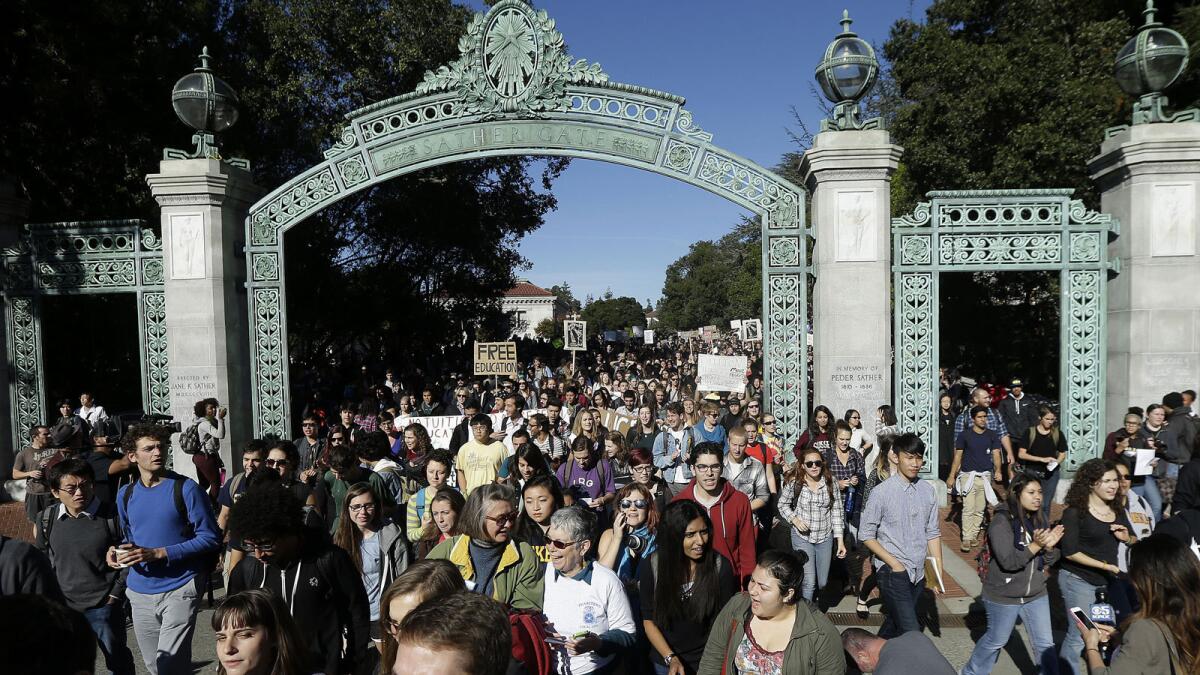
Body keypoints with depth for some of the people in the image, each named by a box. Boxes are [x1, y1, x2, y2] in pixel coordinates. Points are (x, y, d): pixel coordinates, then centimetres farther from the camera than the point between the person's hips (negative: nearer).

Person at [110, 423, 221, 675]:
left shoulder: (186, 489, -9)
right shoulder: (126, 494, 8)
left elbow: (210, 538, -11)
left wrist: (159, 553, -17)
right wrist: (116, 552, 1)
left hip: (179, 590, -6)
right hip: (139, 592, 6)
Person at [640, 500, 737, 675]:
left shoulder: (721, 566, -16)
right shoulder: (652, 566, -15)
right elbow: (649, 621, -7)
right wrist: (670, 658, -16)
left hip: (708, 660, 0)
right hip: (665, 661, 1)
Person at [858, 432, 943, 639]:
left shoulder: (927, 491, 3)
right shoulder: (882, 492, -12)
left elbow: (932, 533, 10)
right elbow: (866, 535, -7)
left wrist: (938, 570, 6)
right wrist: (893, 563, -13)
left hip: (917, 573, 5)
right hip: (892, 573, -5)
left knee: (894, 625, 17)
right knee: (911, 631, -13)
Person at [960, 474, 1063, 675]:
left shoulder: (1040, 519, -1)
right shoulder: (1001, 522, -21)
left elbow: (1049, 561, 1)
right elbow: (1008, 561, -27)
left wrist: (1049, 546, -19)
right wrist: (1036, 545, -33)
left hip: (1036, 594, 5)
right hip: (1003, 596, -5)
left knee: (1045, 643, 10)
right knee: (995, 641, 13)